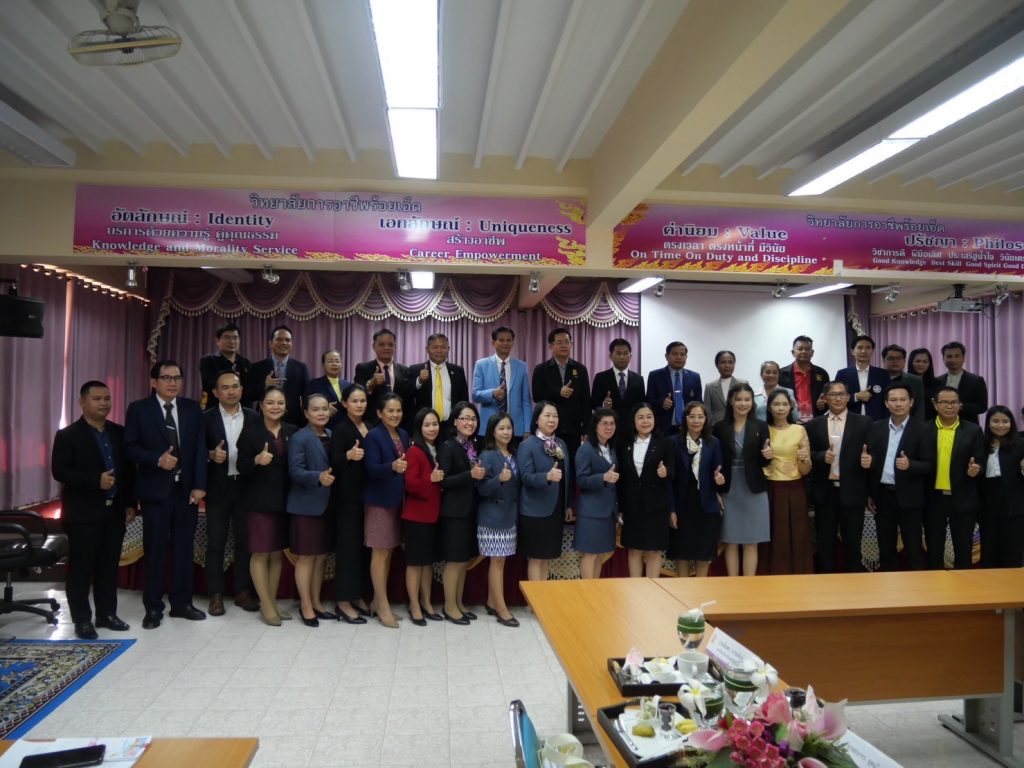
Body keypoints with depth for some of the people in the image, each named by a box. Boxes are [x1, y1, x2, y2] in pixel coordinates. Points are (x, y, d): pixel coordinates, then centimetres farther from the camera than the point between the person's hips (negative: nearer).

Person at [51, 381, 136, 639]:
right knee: (81, 568, 3)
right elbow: (59, 471, -12)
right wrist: (96, 481, -22)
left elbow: (129, 470, 11)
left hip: (114, 511, 5)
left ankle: (107, 613, 22)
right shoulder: (67, 435, -4)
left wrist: (130, 503, 6)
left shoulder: (119, 433, 9)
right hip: (83, 513, -4)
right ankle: (82, 620, 13)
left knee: (109, 566, 11)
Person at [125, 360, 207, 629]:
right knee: (155, 549, 5)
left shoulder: (192, 408, 7)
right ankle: (153, 607, 16)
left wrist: (199, 485, -5)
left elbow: (200, 448, 3)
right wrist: (157, 460, -19)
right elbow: (130, 447, -3)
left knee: (184, 547, 9)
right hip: (155, 489, -2)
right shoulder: (138, 409, 1)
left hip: (187, 488, 2)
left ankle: (182, 602, 20)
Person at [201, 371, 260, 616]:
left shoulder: (254, 418, 5)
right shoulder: (207, 418, 1)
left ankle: (243, 591, 19)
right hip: (218, 487, -1)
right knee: (215, 543, 5)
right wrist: (211, 454, -20)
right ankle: (216, 595, 16)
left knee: (245, 541, 8)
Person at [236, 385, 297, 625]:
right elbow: (241, 466, -8)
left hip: (284, 499, 4)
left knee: (277, 552, 12)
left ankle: (272, 602, 24)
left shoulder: (293, 431, 4)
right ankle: (266, 605, 13)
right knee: (260, 553, 1)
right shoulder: (250, 430, -5)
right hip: (259, 500, -3)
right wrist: (257, 460, -27)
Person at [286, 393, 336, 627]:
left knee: (321, 556, 14)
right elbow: (295, 471, -18)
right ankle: (306, 606, 15)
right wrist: (318, 477, -31)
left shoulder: (332, 436, 9)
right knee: (306, 556, 2)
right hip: (306, 505, -6)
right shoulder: (299, 438, -11)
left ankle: (316, 602, 26)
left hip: (327, 504, 6)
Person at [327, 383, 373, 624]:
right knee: (348, 545, -3)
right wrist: (349, 455, -38)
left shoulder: (369, 427, 10)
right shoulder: (340, 428, -9)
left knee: (365, 545, 11)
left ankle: (358, 596, 22)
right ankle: (343, 602, 5)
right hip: (348, 496, -7)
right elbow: (334, 462, -21)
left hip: (367, 494, 7)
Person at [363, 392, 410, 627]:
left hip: (398, 500, 7)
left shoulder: (404, 435, 8)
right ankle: (383, 605, 9)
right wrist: (392, 466, -36)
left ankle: (378, 600, 25)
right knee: (380, 552, 0)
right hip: (379, 501, -7)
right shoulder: (373, 436, -12)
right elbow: (372, 470, -21)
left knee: (389, 552, 13)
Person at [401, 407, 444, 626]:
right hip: (415, 515, -7)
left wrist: (442, 479, 6)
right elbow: (410, 484, -20)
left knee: (429, 560, 13)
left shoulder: (438, 451, 11)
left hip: (433, 514, 7)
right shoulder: (414, 452, -14)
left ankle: (426, 602, 24)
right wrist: (430, 479, -32)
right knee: (415, 561, 2)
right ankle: (414, 606, 12)